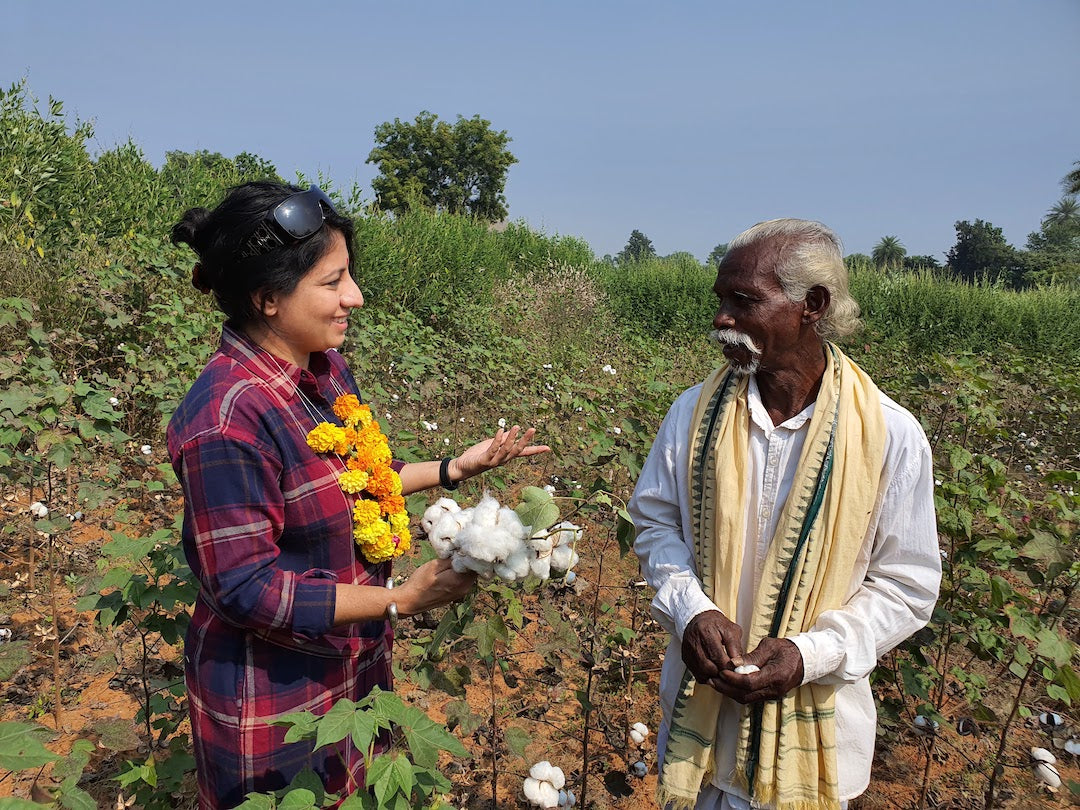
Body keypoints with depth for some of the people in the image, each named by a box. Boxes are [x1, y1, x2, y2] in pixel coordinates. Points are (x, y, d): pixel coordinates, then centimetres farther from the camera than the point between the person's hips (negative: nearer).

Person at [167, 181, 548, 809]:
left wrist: (456, 468, 2)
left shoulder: (327, 369, -3)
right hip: (274, 697, -7)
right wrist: (403, 600, -26)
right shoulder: (228, 417, -28)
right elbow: (245, 587, -26)